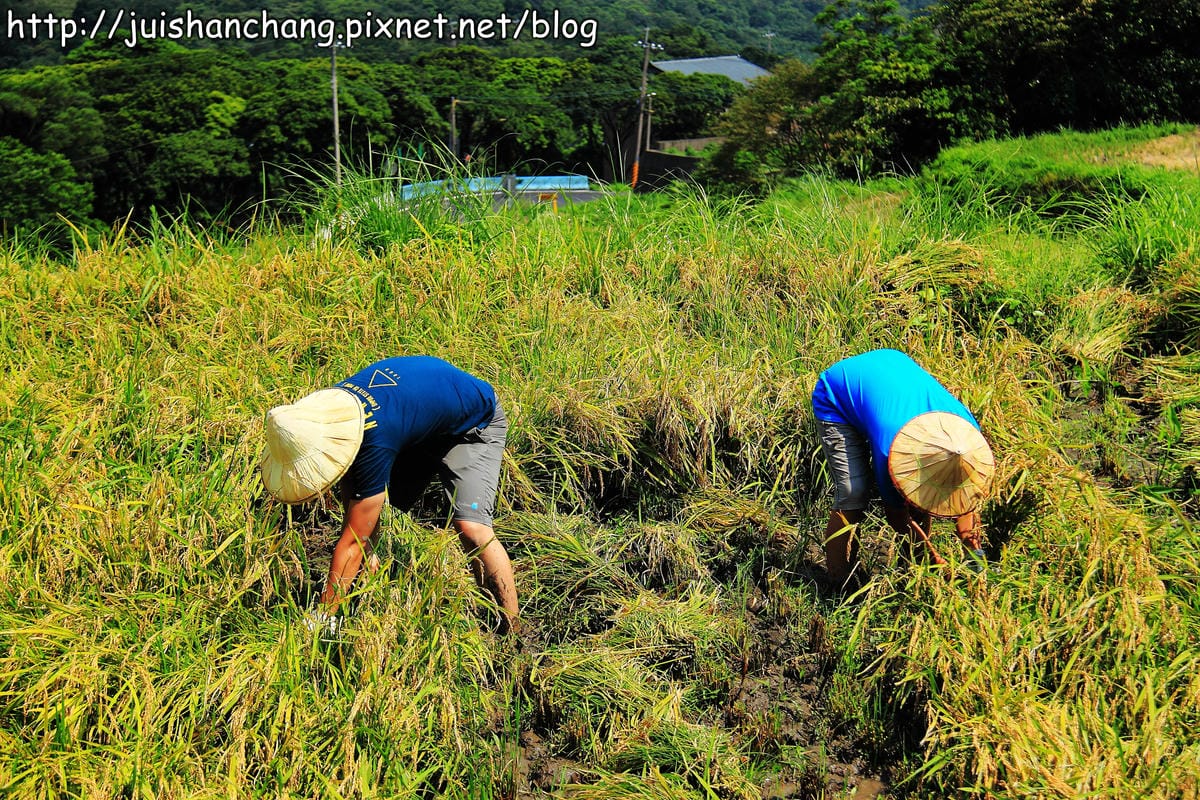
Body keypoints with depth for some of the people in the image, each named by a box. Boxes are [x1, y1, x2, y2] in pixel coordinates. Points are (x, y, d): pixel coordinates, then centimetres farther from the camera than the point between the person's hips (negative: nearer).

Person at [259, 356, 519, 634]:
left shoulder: (376, 441, -42)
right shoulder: (328, 406, -20)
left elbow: (353, 541, -35)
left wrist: (322, 614, -29)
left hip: (474, 424, -8)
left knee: (471, 527, -25)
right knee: (359, 504, -1)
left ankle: (511, 632, -16)